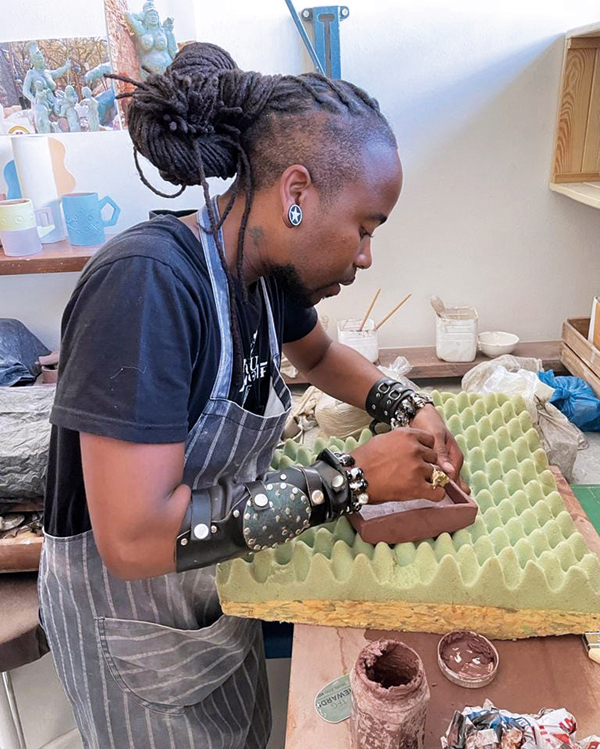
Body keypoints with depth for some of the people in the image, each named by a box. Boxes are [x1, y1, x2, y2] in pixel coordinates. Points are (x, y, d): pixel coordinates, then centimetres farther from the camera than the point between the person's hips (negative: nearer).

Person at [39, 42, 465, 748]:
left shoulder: (266, 269, -8)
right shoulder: (145, 284, -33)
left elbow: (320, 356, 14)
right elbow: (133, 538, -36)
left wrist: (404, 408, -4)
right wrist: (349, 478, -31)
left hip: (216, 575, 7)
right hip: (129, 604, -6)